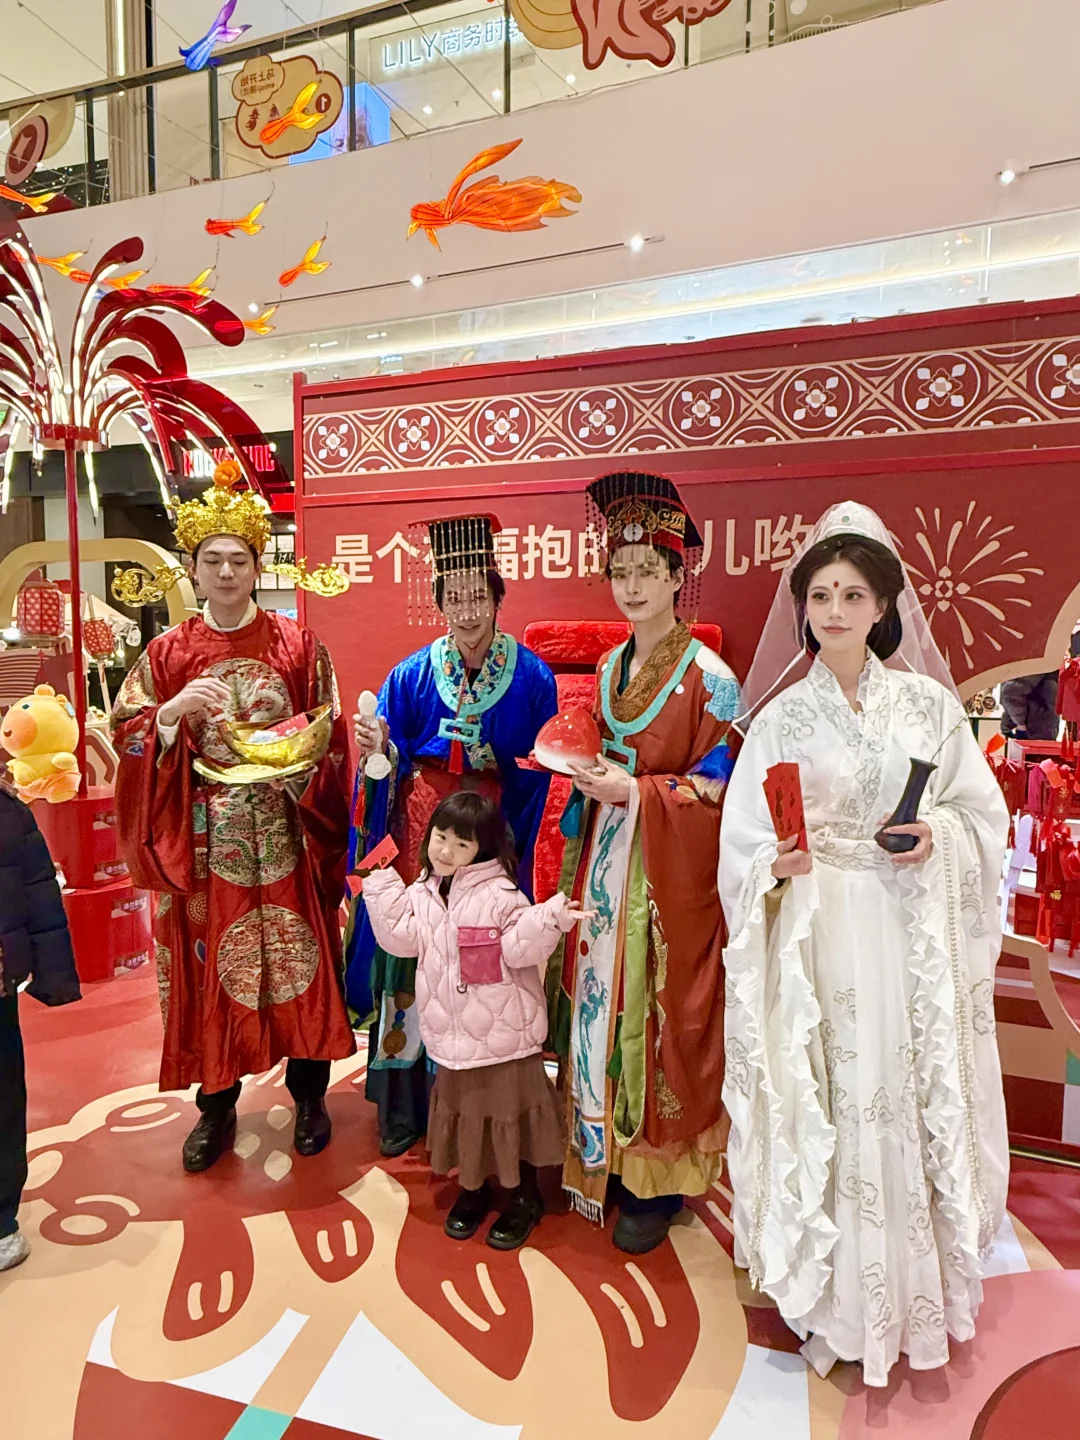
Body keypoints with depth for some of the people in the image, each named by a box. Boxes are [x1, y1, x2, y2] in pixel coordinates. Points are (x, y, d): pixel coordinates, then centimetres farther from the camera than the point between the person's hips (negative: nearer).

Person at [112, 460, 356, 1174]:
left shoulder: (299, 645, 1)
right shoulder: (168, 653, 4)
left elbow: (330, 738, 1)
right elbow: (127, 735, 1)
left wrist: (295, 761, -18)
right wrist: (177, 710, -17)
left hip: (285, 836, -1)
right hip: (204, 840, 1)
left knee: (299, 962, 6)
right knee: (209, 968, 8)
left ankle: (310, 1095, 25)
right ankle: (217, 1105, 27)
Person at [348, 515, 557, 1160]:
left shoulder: (531, 677, -5)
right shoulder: (413, 674, -3)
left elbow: (536, 775, -2)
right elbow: (388, 769, -3)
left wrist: (506, 844, -10)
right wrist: (376, 751, -23)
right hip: (419, 834, 1)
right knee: (412, 962, 6)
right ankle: (404, 1106, 25)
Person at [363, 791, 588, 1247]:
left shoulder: (499, 893, -15)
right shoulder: (422, 892, 2)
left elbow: (519, 948, -17)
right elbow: (401, 938, -2)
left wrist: (547, 919, -35)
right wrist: (382, 888, -3)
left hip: (503, 1030, -5)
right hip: (451, 1034, 5)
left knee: (509, 1111, 9)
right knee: (462, 1109, 19)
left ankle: (524, 1198, 30)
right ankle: (473, 1188, 40)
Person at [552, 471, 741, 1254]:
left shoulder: (709, 676, -10)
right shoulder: (610, 668, 10)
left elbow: (718, 786, -11)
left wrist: (634, 791, -18)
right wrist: (589, 775, -1)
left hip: (672, 874, -6)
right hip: (607, 860, 6)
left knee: (660, 1017, 3)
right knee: (599, 1001, 11)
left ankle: (660, 1178, 22)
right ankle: (604, 1154, 30)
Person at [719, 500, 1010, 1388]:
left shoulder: (929, 702, 3)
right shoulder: (783, 717, 0)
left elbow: (984, 811, 7)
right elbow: (746, 840, -1)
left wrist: (939, 837, -12)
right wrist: (777, 865, -20)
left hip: (914, 933, 2)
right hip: (818, 936, -1)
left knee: (917, 1101, 9)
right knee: (827, 1109, 5)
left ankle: (919, 1287, 33)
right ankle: (835, 1298, 26)